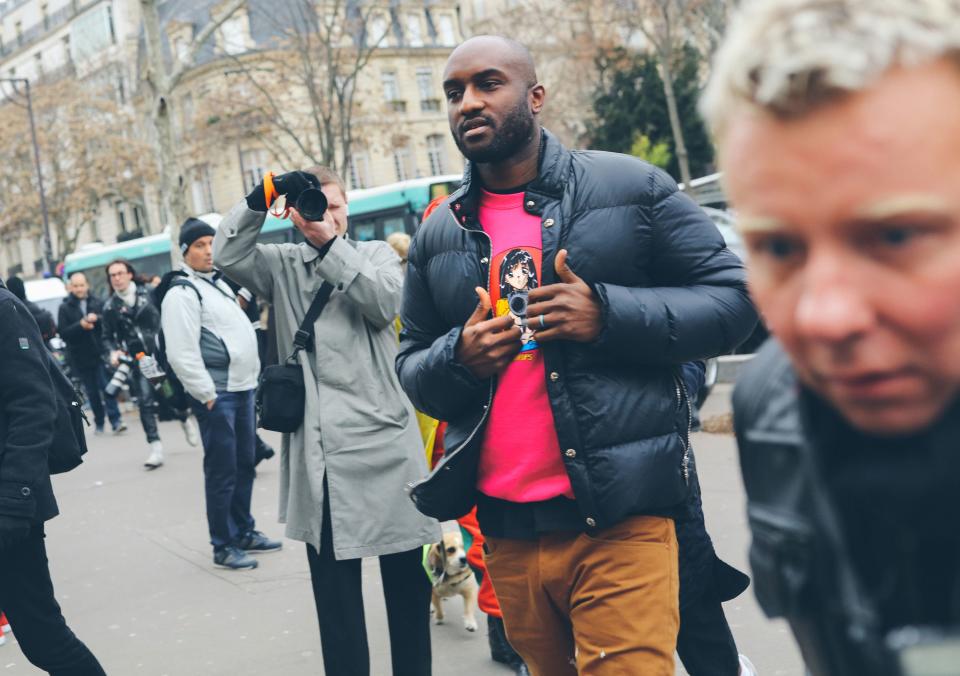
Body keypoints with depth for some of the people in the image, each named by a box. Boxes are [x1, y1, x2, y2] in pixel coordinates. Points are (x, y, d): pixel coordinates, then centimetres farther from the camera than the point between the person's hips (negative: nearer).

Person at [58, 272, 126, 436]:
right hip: (81, 358, 0)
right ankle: (99, 422, 20)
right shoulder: (65, 308, 2)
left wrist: (97, 318, -20)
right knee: (92, 392, 8)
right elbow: (63, 333, -6)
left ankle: (116, 421, -10)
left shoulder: (97, 303, 5)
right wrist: (80, 325, -20)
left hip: (100, 354, 0)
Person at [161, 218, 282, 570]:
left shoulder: (219, 283, 17)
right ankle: (223, 546, 7)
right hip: (216, 394, -9)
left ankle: (244, 531, 28)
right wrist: (207, 393, -18)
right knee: (222, 471, -3)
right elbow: (182, 353, -19)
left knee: (245, 464, 16)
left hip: (242, 386, 9)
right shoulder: (182, 293, -12)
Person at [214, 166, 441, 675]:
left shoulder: (375, 254, 9)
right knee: (334, 588, 7)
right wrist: (262, 196, -11)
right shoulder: (282, 266, 12)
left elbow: (385, 301, -10)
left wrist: (329, 245, -13)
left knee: (408, 581, 9)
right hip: (321, 452, 1)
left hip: (385, 438, -1)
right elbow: (226, 256, -4)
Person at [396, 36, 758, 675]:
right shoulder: (437, 237, 11)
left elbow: (732, 297, -1)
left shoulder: (630, 186, 1)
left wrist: (610, 315, -16)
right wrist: (457, 359, -7)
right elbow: (412, 368, 16)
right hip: (507, 533, 5)